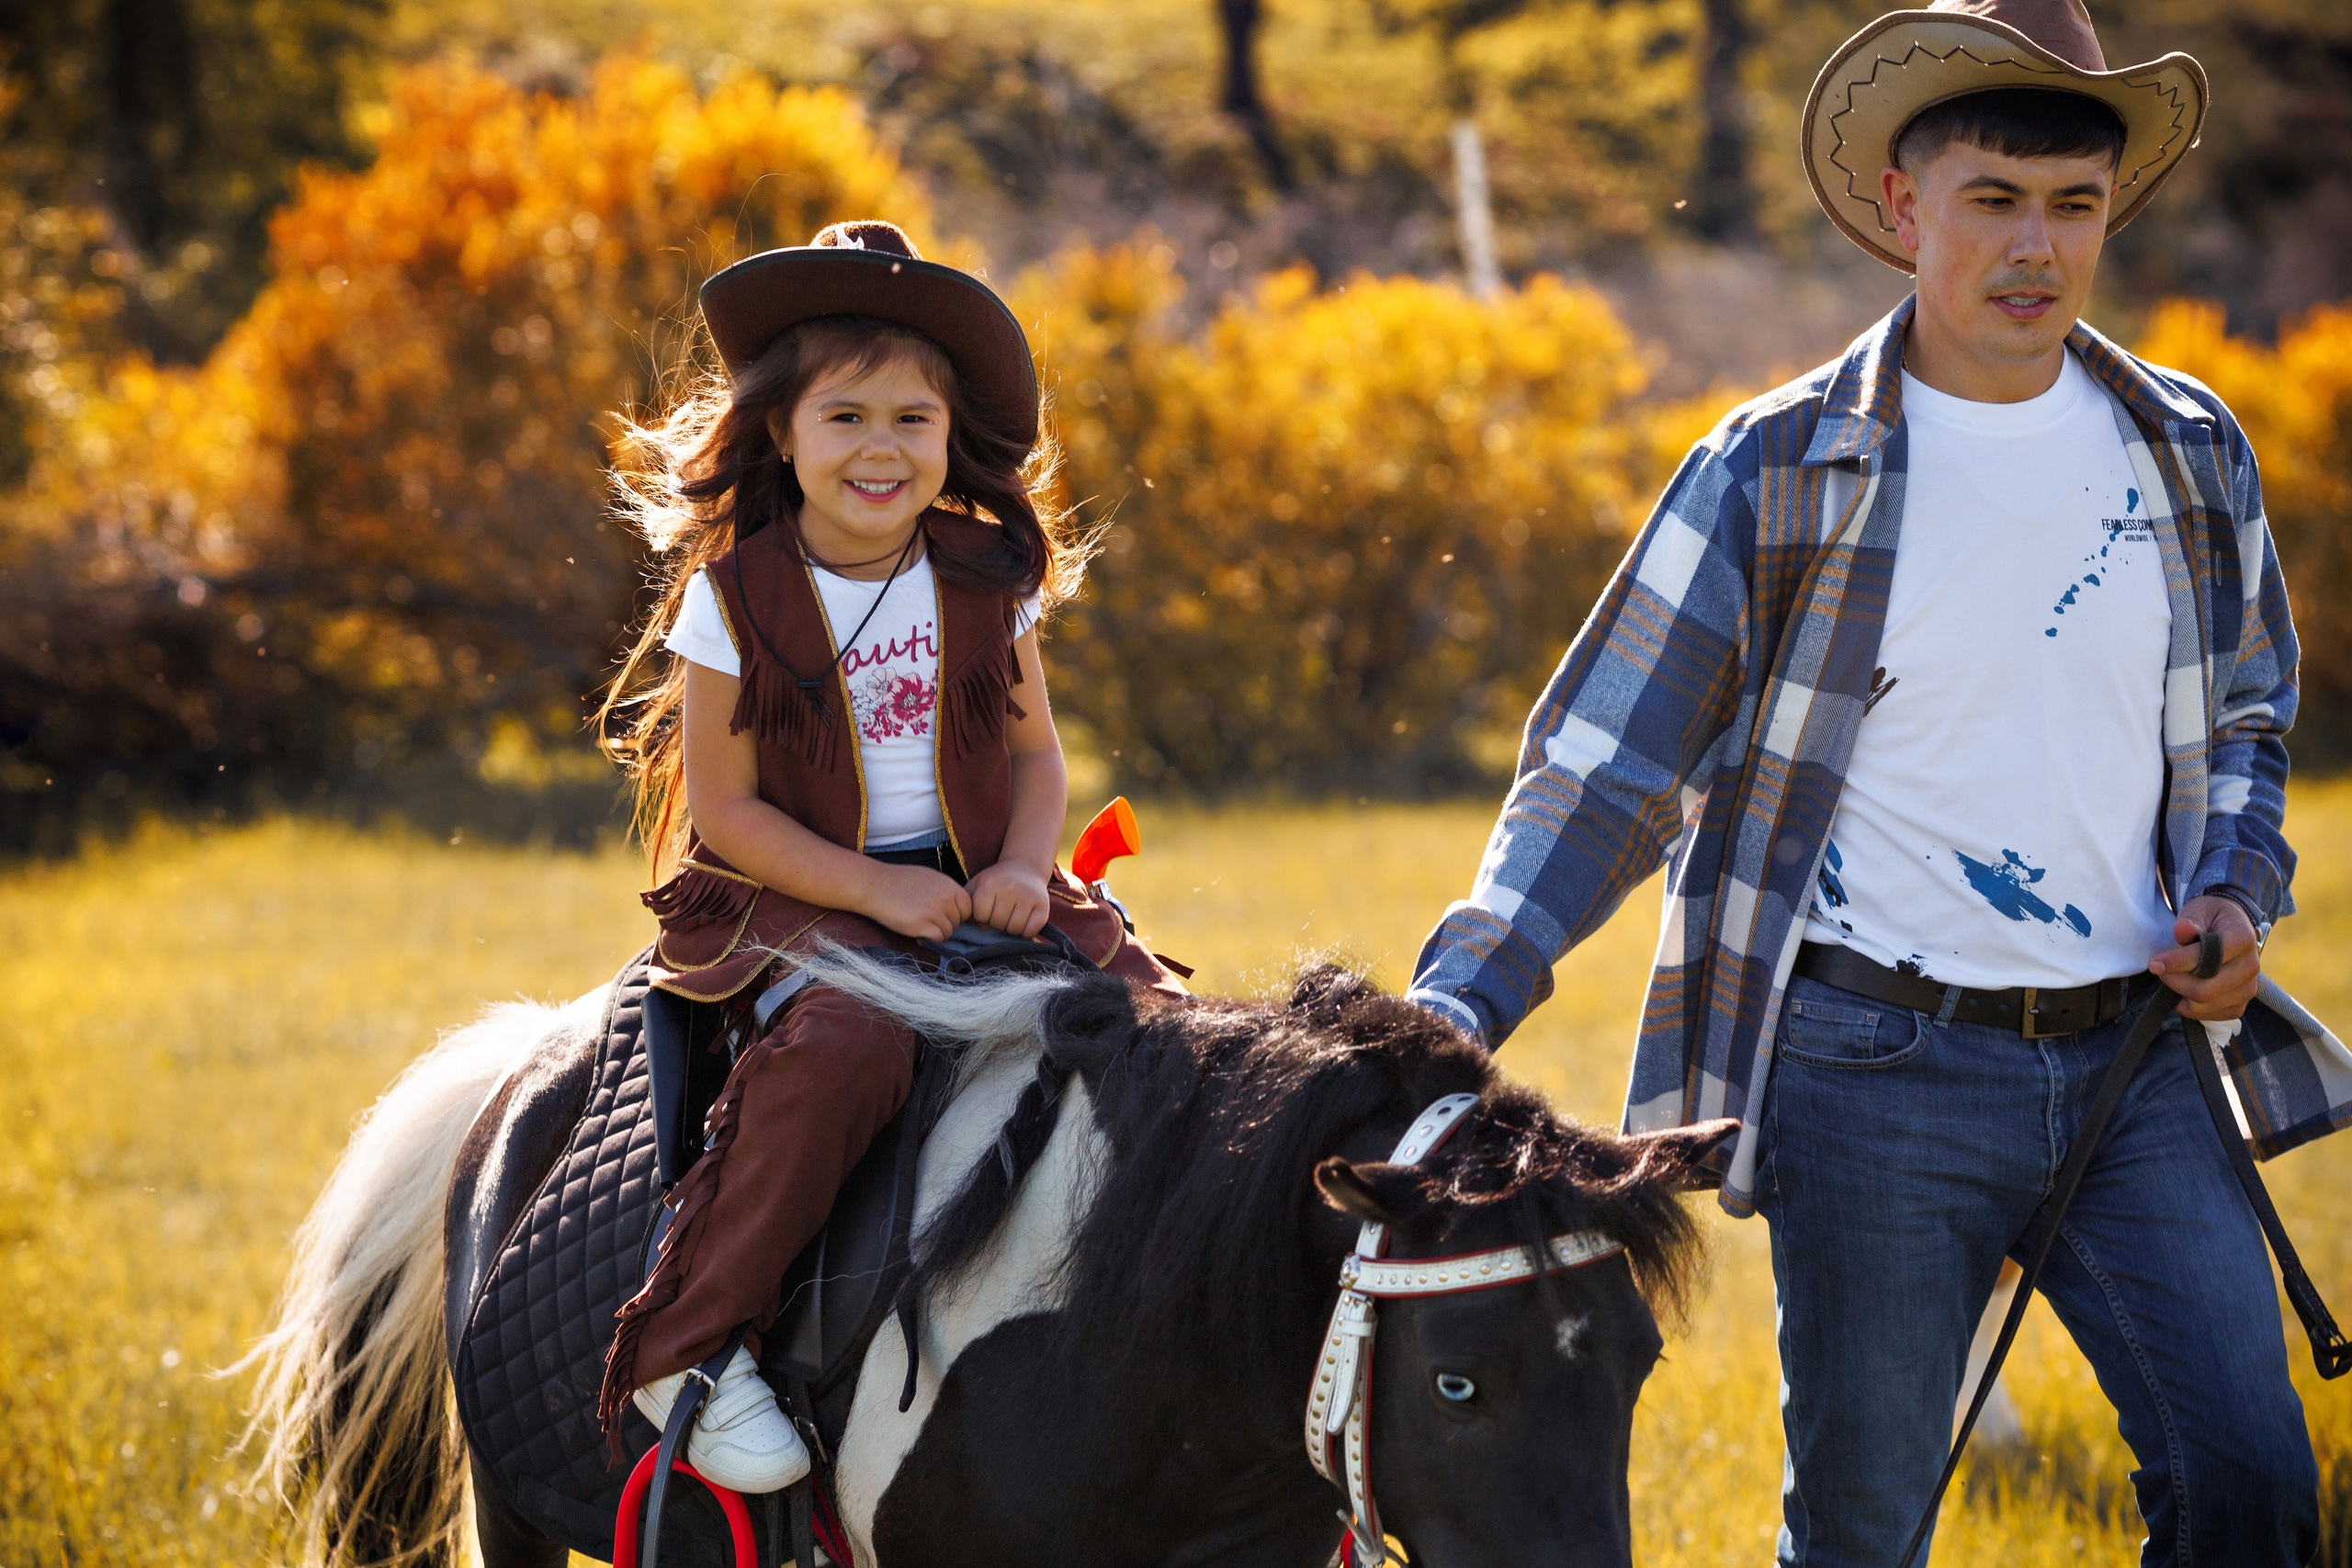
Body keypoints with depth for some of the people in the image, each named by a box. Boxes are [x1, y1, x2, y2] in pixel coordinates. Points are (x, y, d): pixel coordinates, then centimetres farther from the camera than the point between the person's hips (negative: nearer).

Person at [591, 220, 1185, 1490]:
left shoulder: (986, 578, 4)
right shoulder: (736, 595, -7)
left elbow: (1034, 751, 12)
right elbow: (724, 808, -7)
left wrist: (1025, 868, -9)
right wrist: (875, 888, -18)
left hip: (977, 891, 4)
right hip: (796, 906, -4)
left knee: (1157, 1025, -17)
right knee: (845, 1045, -36)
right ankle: (684, 1349, -28)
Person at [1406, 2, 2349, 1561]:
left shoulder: (2189, 452, 8)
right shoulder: (1779, 470, -4)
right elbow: (1607, 763, -2)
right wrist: (1447, 1015, -13)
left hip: (2135, 1056, 3)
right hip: (1879, 1067, -3)